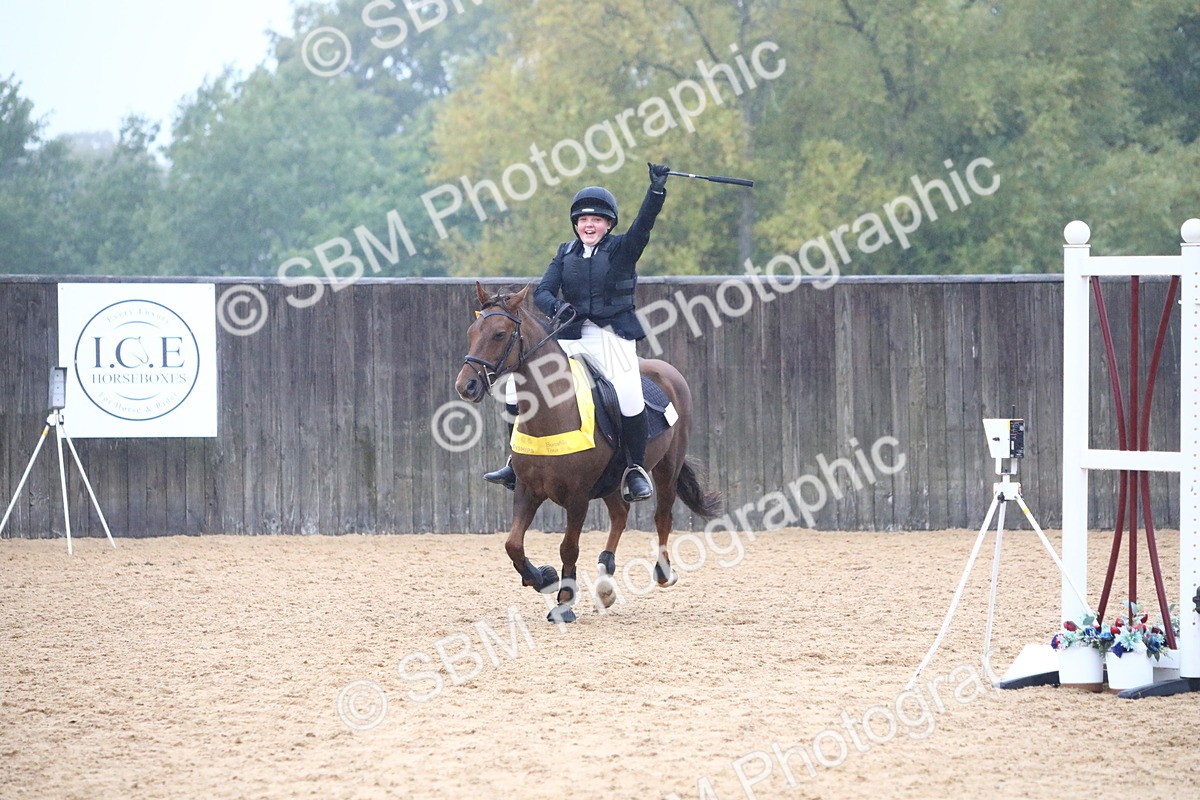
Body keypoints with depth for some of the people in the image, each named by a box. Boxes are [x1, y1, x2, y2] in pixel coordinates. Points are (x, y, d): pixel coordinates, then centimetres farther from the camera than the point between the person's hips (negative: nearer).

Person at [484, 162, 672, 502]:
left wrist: (656, 190, -35)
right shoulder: (566, 253, 11)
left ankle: (636, 469, -8)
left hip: (614, 337, -4)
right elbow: (543, 291, 3)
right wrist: (556, 306, -20)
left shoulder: (622, 249, 0)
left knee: (628, 397, -27)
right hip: (572, 339, 4)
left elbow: (643, 225, -19)